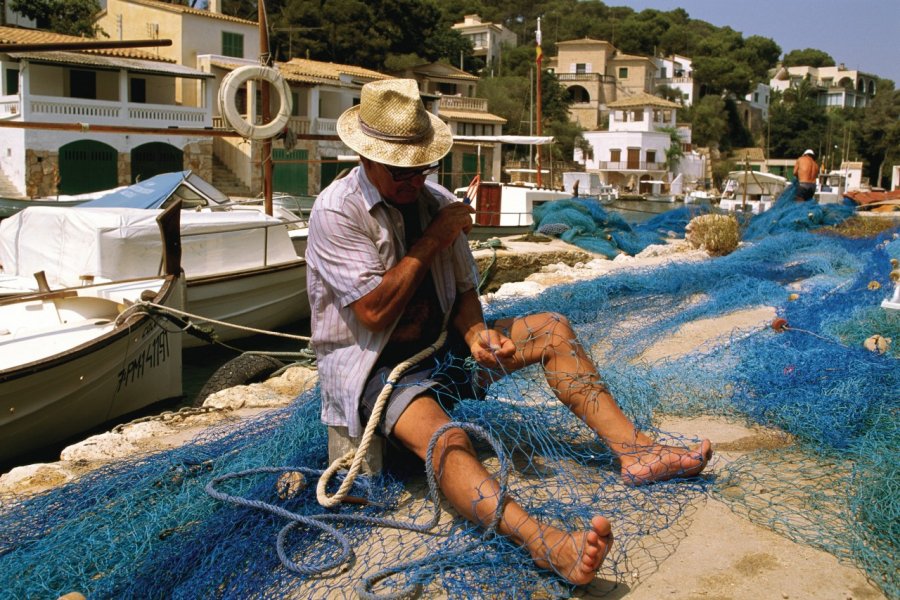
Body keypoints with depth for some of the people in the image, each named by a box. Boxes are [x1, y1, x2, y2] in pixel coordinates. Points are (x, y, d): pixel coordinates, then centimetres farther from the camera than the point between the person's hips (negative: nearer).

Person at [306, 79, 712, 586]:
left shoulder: (437, 200, 2)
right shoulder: (337, 212, -16)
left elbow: (464, 291, 6)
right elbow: (373, 311, -22)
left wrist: (474, 333, -17)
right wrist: (432, 241, -17)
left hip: (439, 348, 7)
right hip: (372, 367, -7)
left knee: (551, 330, -5)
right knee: (446, 439, -37)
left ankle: (634, 450, -14)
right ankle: (547, 545, -58)